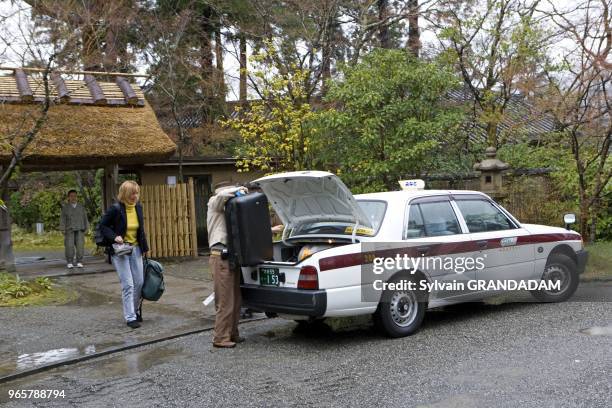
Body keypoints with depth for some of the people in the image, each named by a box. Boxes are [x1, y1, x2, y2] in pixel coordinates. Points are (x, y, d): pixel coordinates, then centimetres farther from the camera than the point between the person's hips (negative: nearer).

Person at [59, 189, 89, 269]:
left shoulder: (81, 207, 15)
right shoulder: (65, 207, 8)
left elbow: (85, 218, 17)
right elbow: (62, 219, 5)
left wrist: (86, 228, 10)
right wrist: (63, 230, -4)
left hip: (80, 230, 2)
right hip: (69, 230, -2)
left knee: (80, 246, -8)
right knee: (69, 246, -11)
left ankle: (79, 262, -3)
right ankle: (69, 262, -6)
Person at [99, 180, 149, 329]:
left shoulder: (138, 207, 2)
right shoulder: (115, 209, -15)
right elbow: (103, 225, -6)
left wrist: (145, 247, 14)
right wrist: (114, 237, -20)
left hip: (135, 249, 6)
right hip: (120, 250, -5)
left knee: (139, 282, 9)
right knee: (128, 284, -8)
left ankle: (135, 310, 29)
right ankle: (130, 317, -1)